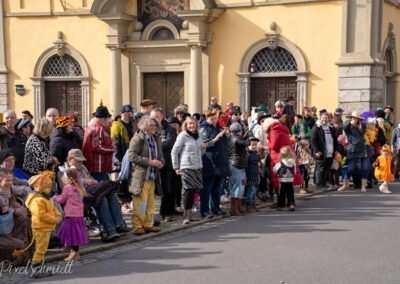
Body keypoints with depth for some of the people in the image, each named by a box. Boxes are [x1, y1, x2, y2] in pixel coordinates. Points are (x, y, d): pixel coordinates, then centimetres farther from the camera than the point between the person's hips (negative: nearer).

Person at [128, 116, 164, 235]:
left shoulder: (155, 139, 16)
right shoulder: (137, 138, -8)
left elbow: (160, 154, 28)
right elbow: (132, 156, -16)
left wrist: (160, 162, 4)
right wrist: (150, 161, -18)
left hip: (153, 176, 7)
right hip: (141, 175, -7)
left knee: (150, 203, 11)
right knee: (140, 202, -7)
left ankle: (148, 224, 19)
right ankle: (138, 225, 1)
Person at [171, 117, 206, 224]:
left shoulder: (198, 137, 15)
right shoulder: (182, 136, -4)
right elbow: (174, 152, -4)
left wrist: (204, 148, 2)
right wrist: (176, 167, -6)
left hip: (197, 167, 6)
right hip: (186, 167, -6)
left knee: (194, 190, 4)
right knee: (189, 190, -11)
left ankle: (189, 214, 15)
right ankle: (186, 216, -7)